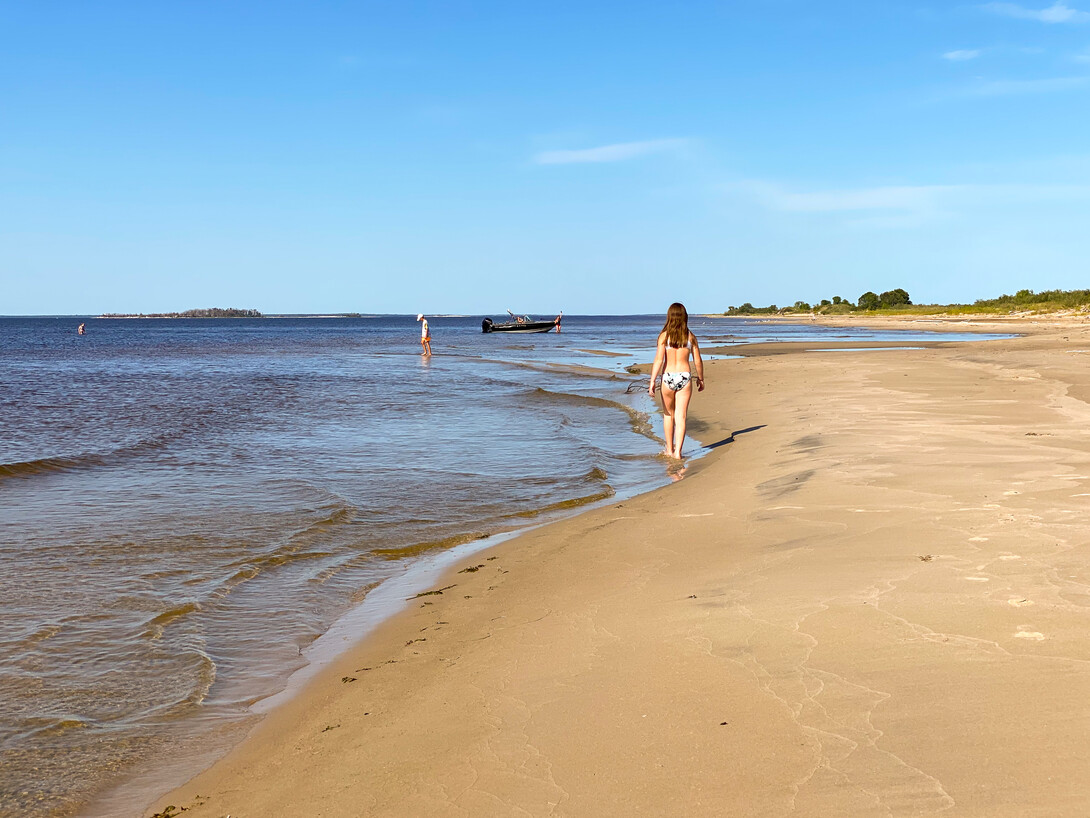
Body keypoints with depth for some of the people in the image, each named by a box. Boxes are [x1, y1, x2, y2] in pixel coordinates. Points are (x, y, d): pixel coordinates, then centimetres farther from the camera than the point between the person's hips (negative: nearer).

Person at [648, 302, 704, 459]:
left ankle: (669, 449, 24)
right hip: (685, 377, 0)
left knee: (668, 414, 17)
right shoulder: (690, 336, 1)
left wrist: (652, 382, -10)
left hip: (668, 377, 0)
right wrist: (700, 378, 19)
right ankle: (677, 451, -3)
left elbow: (659, 360, -11)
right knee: (681, 416, 3)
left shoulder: (664, 336, -5)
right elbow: (698, 361, 5)